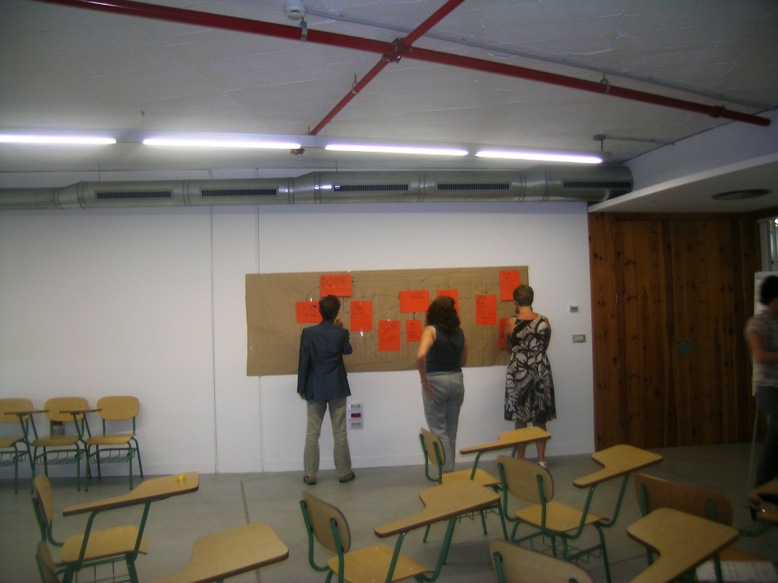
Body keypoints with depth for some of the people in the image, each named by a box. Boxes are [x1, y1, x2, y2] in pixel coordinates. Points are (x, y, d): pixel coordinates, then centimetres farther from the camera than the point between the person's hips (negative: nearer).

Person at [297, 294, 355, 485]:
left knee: (312, 433, 8)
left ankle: (310, 474, 12)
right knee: (340, 433, 8)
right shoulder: (341, 333, -8)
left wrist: (301, 387, 3)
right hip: (337, 389, 0)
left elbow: (303, 361, -6)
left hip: (315, 389, 0)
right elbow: (348, 350, 13)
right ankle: (344, 472, 16)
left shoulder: (308, 332, -9)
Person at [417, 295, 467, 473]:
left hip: (436, 382, -5)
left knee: (438, 431, 5)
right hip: (457, 381, 5)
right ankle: (449, 470, 26)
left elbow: (421, 355, -28)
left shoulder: (431, 330, -11)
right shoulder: (459, 332, 5)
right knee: (451, 431, 17)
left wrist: (424, 380, -18)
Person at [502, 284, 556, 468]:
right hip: (541, 371, 2)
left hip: (518, 372, -2)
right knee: (540, 419, 12)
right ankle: (541, 460, 18)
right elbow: (545, 346, 12)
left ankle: (521, 460, 16)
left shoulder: (511, 323, -9)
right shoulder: (544, 321, -2)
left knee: (520, 419, 9)